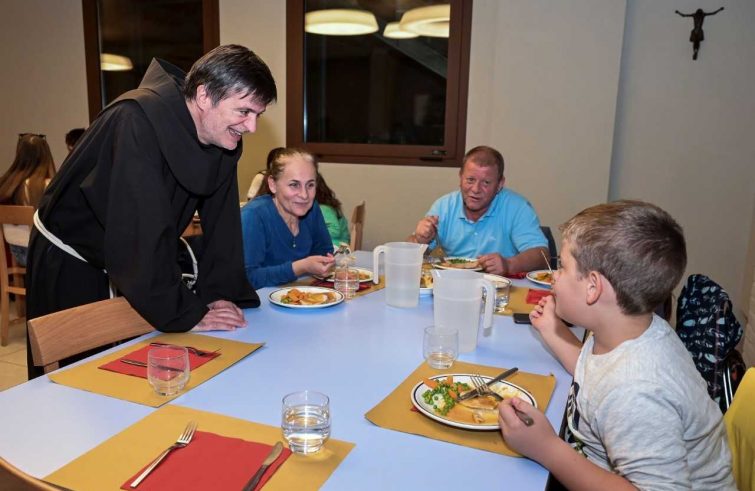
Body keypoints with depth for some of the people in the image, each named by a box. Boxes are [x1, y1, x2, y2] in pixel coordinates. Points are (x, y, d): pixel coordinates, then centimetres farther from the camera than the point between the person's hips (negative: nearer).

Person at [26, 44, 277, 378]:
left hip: (140, 264, 6)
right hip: (68, 266, -6)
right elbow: (143, 229, -35)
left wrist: (219, 293, -14)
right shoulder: (137, 120, -32)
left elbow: (222, 221, -7)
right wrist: (185, 314, -31)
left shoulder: (224, 137, -10)